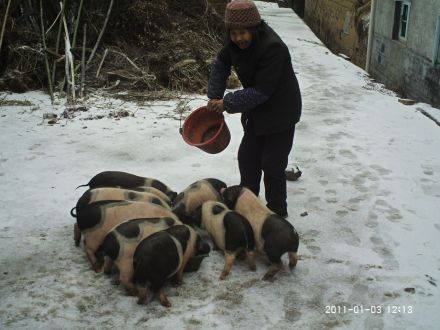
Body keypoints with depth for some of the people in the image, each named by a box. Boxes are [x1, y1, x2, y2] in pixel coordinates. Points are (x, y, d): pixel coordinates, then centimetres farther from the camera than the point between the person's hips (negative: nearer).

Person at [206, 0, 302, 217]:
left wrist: (227, 103, -26)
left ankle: (277, 214, 11)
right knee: (247, 158, 15)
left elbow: (261, 91, -31)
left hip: (280, 113, -8)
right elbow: (221, 65, 7)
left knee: (272, 166, -5)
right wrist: (214, 97, -5)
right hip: (257, 112, 8)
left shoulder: (273, 47, -31)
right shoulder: (235, 43, -8)